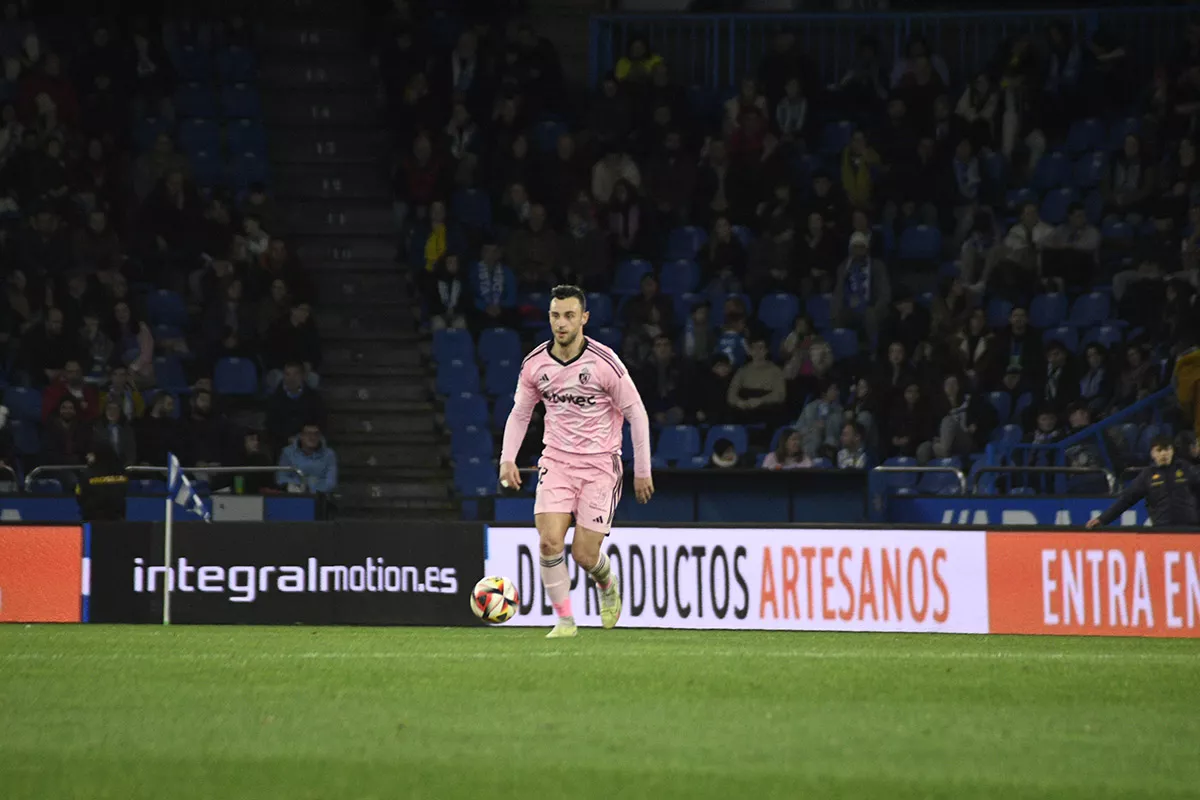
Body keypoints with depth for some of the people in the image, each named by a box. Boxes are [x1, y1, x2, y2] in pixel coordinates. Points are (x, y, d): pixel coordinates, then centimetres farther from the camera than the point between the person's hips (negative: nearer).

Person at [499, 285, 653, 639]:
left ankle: (608, 584, 31)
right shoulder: (534, 364, -2)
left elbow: (637, 414, -6)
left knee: (585, 555, -5)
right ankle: (565, 620, -2)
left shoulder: (604, 363, -14)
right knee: (549, 541, -17)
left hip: (600, 464, -3)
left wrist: (642, 471, -4)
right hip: (556, 460, 3)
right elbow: (519, 413, 12)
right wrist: (508, 459, -2)